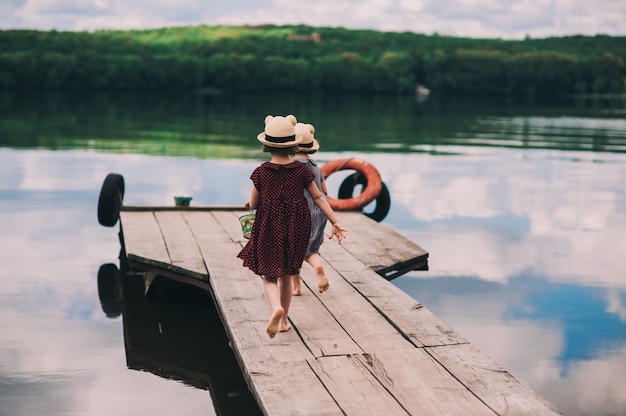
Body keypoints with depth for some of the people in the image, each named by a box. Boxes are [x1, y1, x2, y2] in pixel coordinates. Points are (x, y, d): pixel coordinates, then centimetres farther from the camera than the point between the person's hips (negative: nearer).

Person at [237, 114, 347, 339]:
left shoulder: (261, 172, -10)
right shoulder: (302, 170, -5)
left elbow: (254, 204, -2)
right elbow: (318, 197, -2)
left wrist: (250, 202, 22)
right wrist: (335, 222, 4)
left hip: (268, 228, -2)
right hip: (295, 228, 3)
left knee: (269, 275, 3)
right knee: (286, 275, 18)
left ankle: (276, 308, -27)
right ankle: (283, 320, 26)